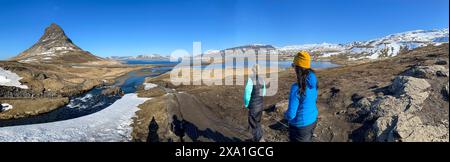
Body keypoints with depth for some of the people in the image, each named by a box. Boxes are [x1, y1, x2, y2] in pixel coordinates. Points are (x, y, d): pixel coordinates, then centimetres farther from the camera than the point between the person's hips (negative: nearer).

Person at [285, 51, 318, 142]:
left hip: (300, 125, -6)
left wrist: (286, 114, -3)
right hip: (313, 120, 7)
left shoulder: (296, 87, -30)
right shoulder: (313, 81, -7)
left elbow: (291, 115, -24)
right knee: (308, 140, 27)